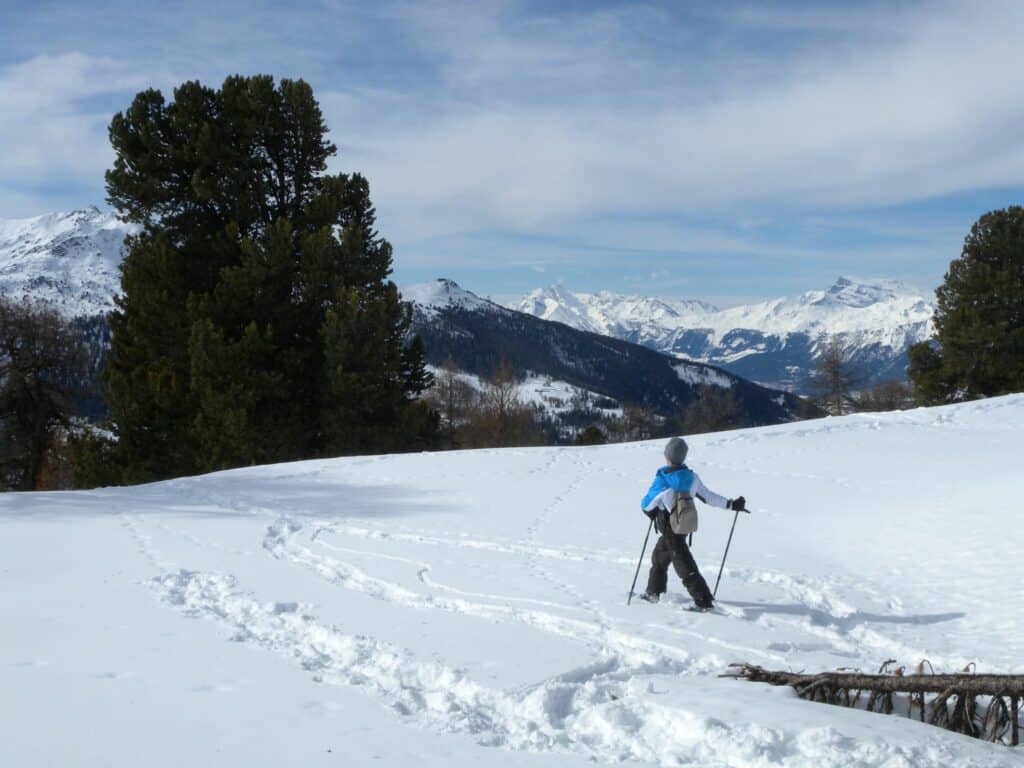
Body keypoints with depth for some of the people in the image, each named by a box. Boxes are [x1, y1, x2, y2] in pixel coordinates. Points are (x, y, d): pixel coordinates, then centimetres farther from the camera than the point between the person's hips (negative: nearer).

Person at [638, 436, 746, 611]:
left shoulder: (662, 480, -21)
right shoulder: (692, 477, -6)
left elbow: (646, 505, -13)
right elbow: (708, 496, 2)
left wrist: (651, 512, 11)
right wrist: (731, 504, 14)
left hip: (670, 529, -7)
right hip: (686, 526, 7)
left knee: (685, 566, -4)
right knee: (659, 556, 24)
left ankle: (704, 601, -7)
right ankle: (653, 593, 35)